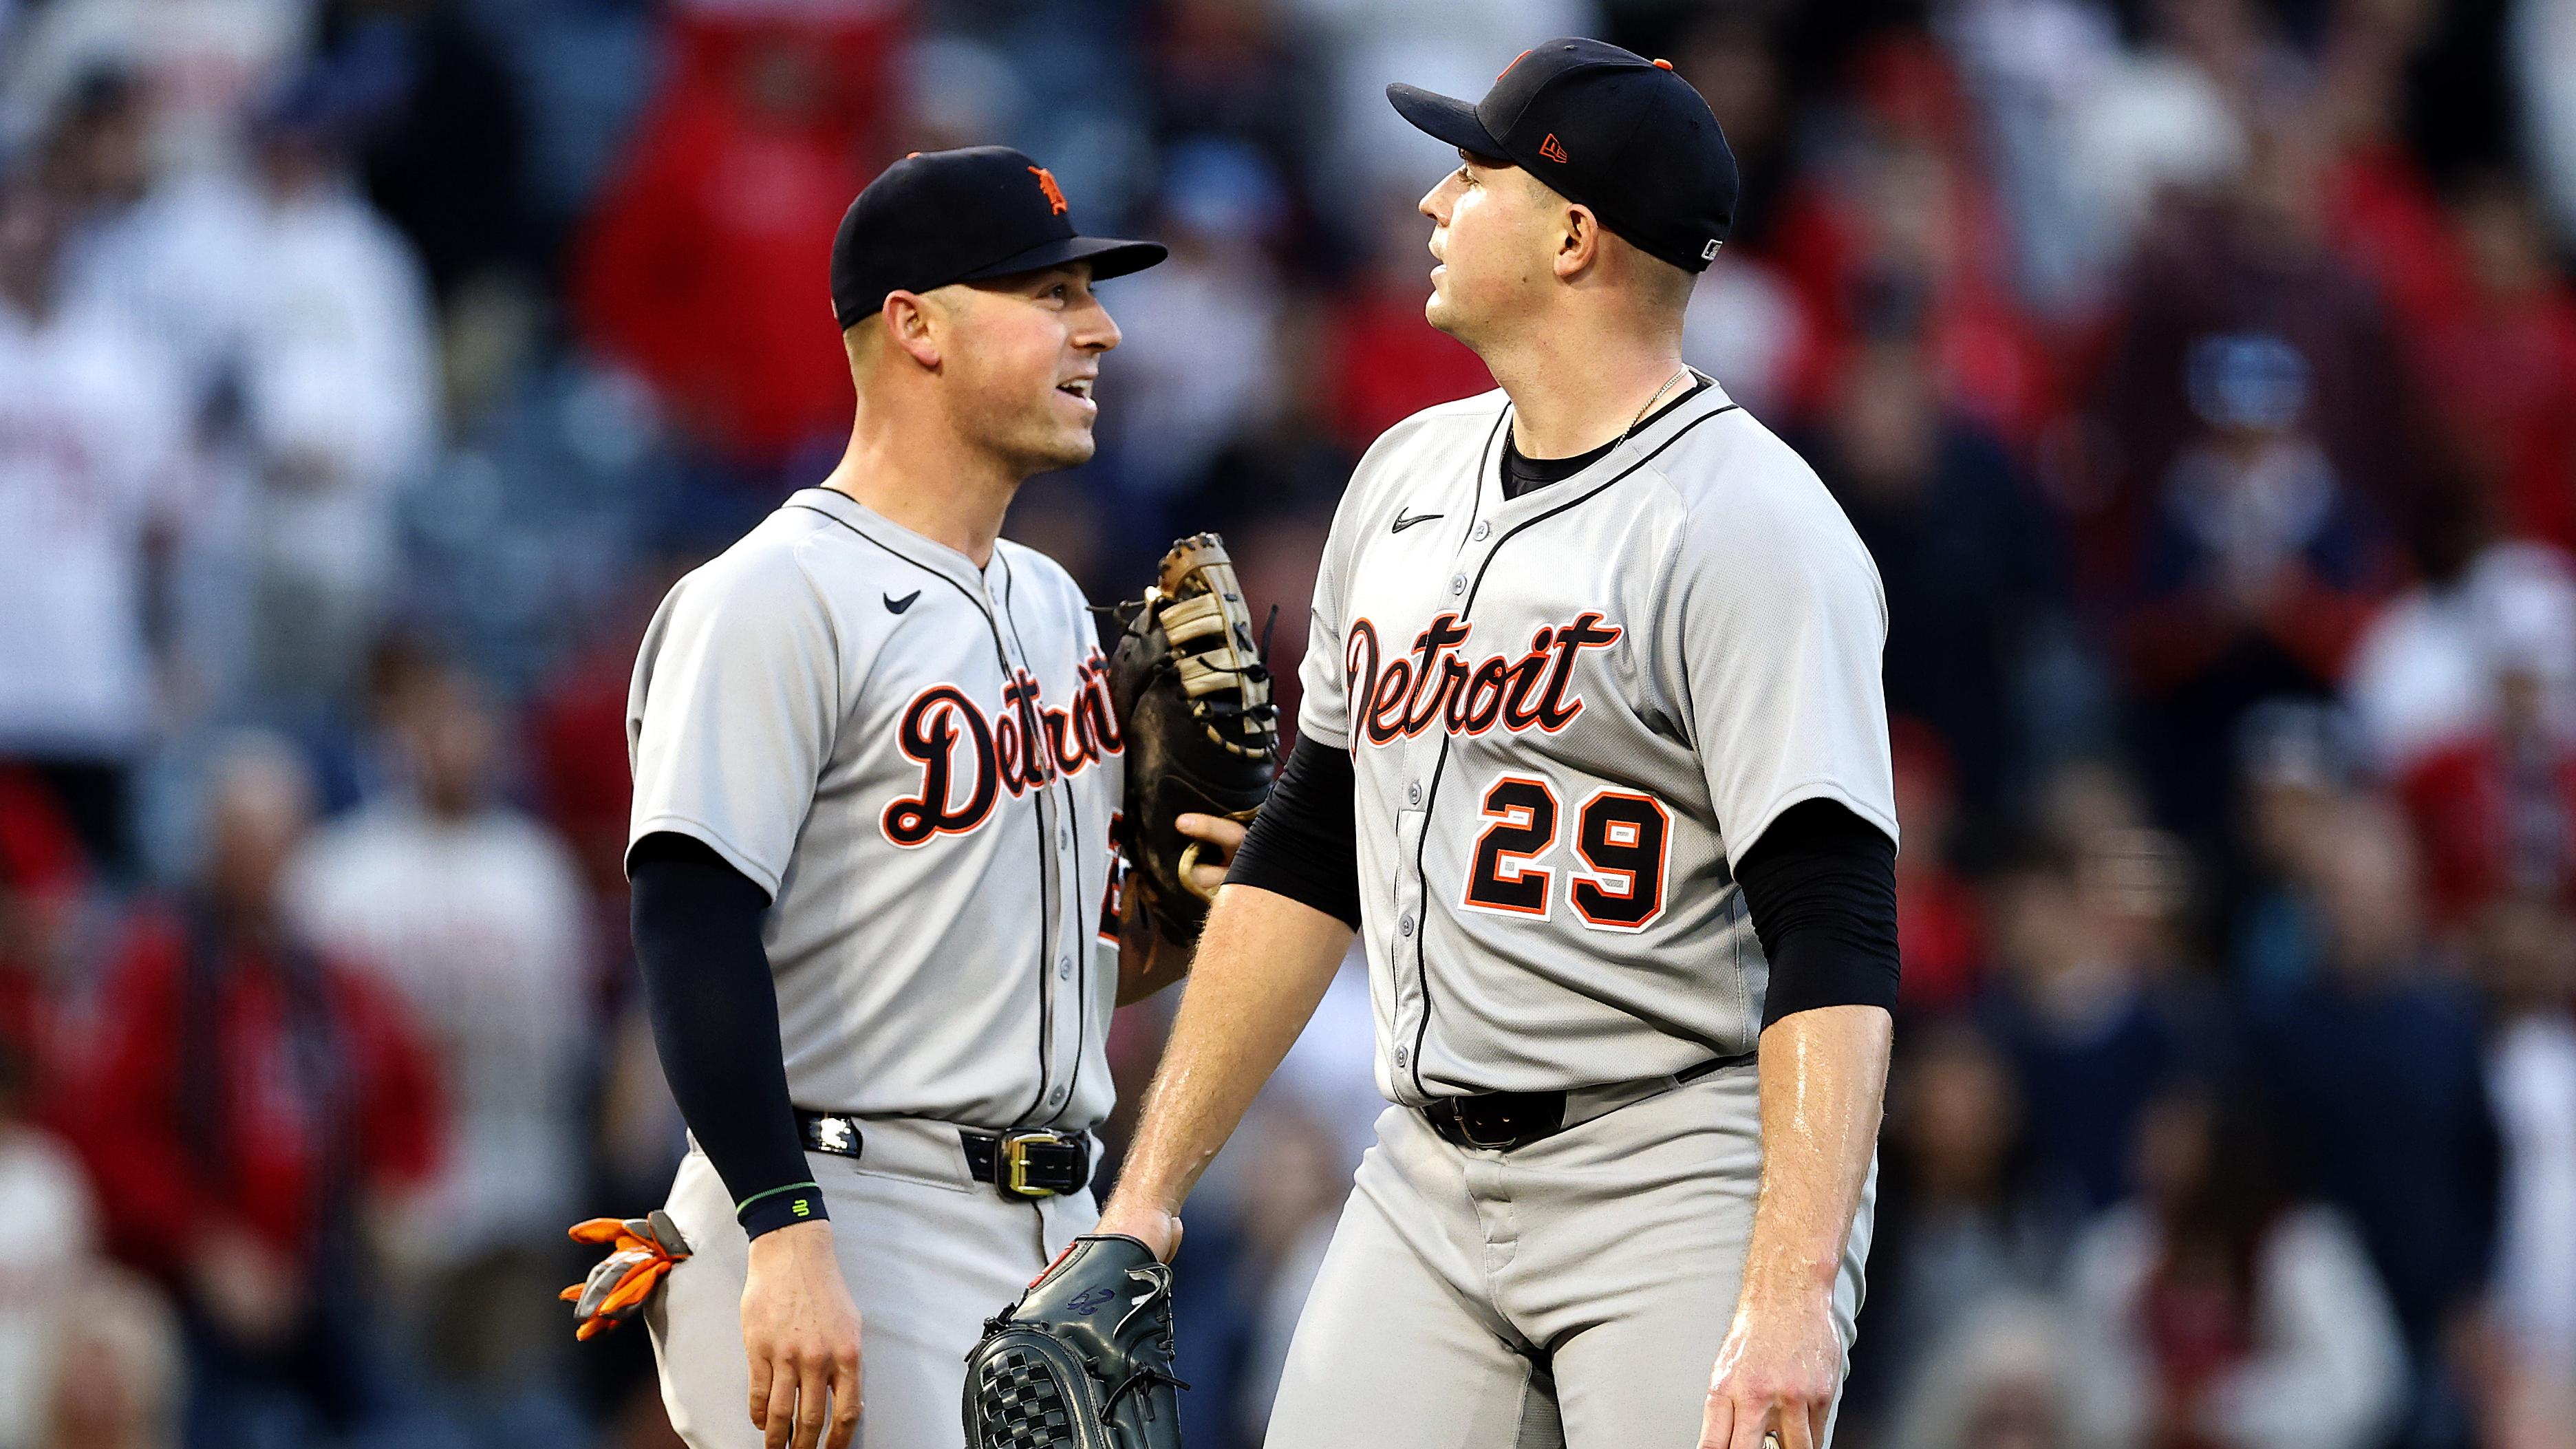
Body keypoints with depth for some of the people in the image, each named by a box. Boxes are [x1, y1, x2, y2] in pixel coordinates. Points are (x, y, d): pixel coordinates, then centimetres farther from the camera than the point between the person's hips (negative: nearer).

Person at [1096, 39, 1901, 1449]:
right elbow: (1307, 855, 20)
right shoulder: (1407, 477, 13)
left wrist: (1789, 1297, -31)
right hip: (1427, 1189, 7)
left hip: (1683, 1180, -7)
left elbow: (1833, 937, -21)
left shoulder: (1753, 529, -13)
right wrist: (1150, 1186, 13)